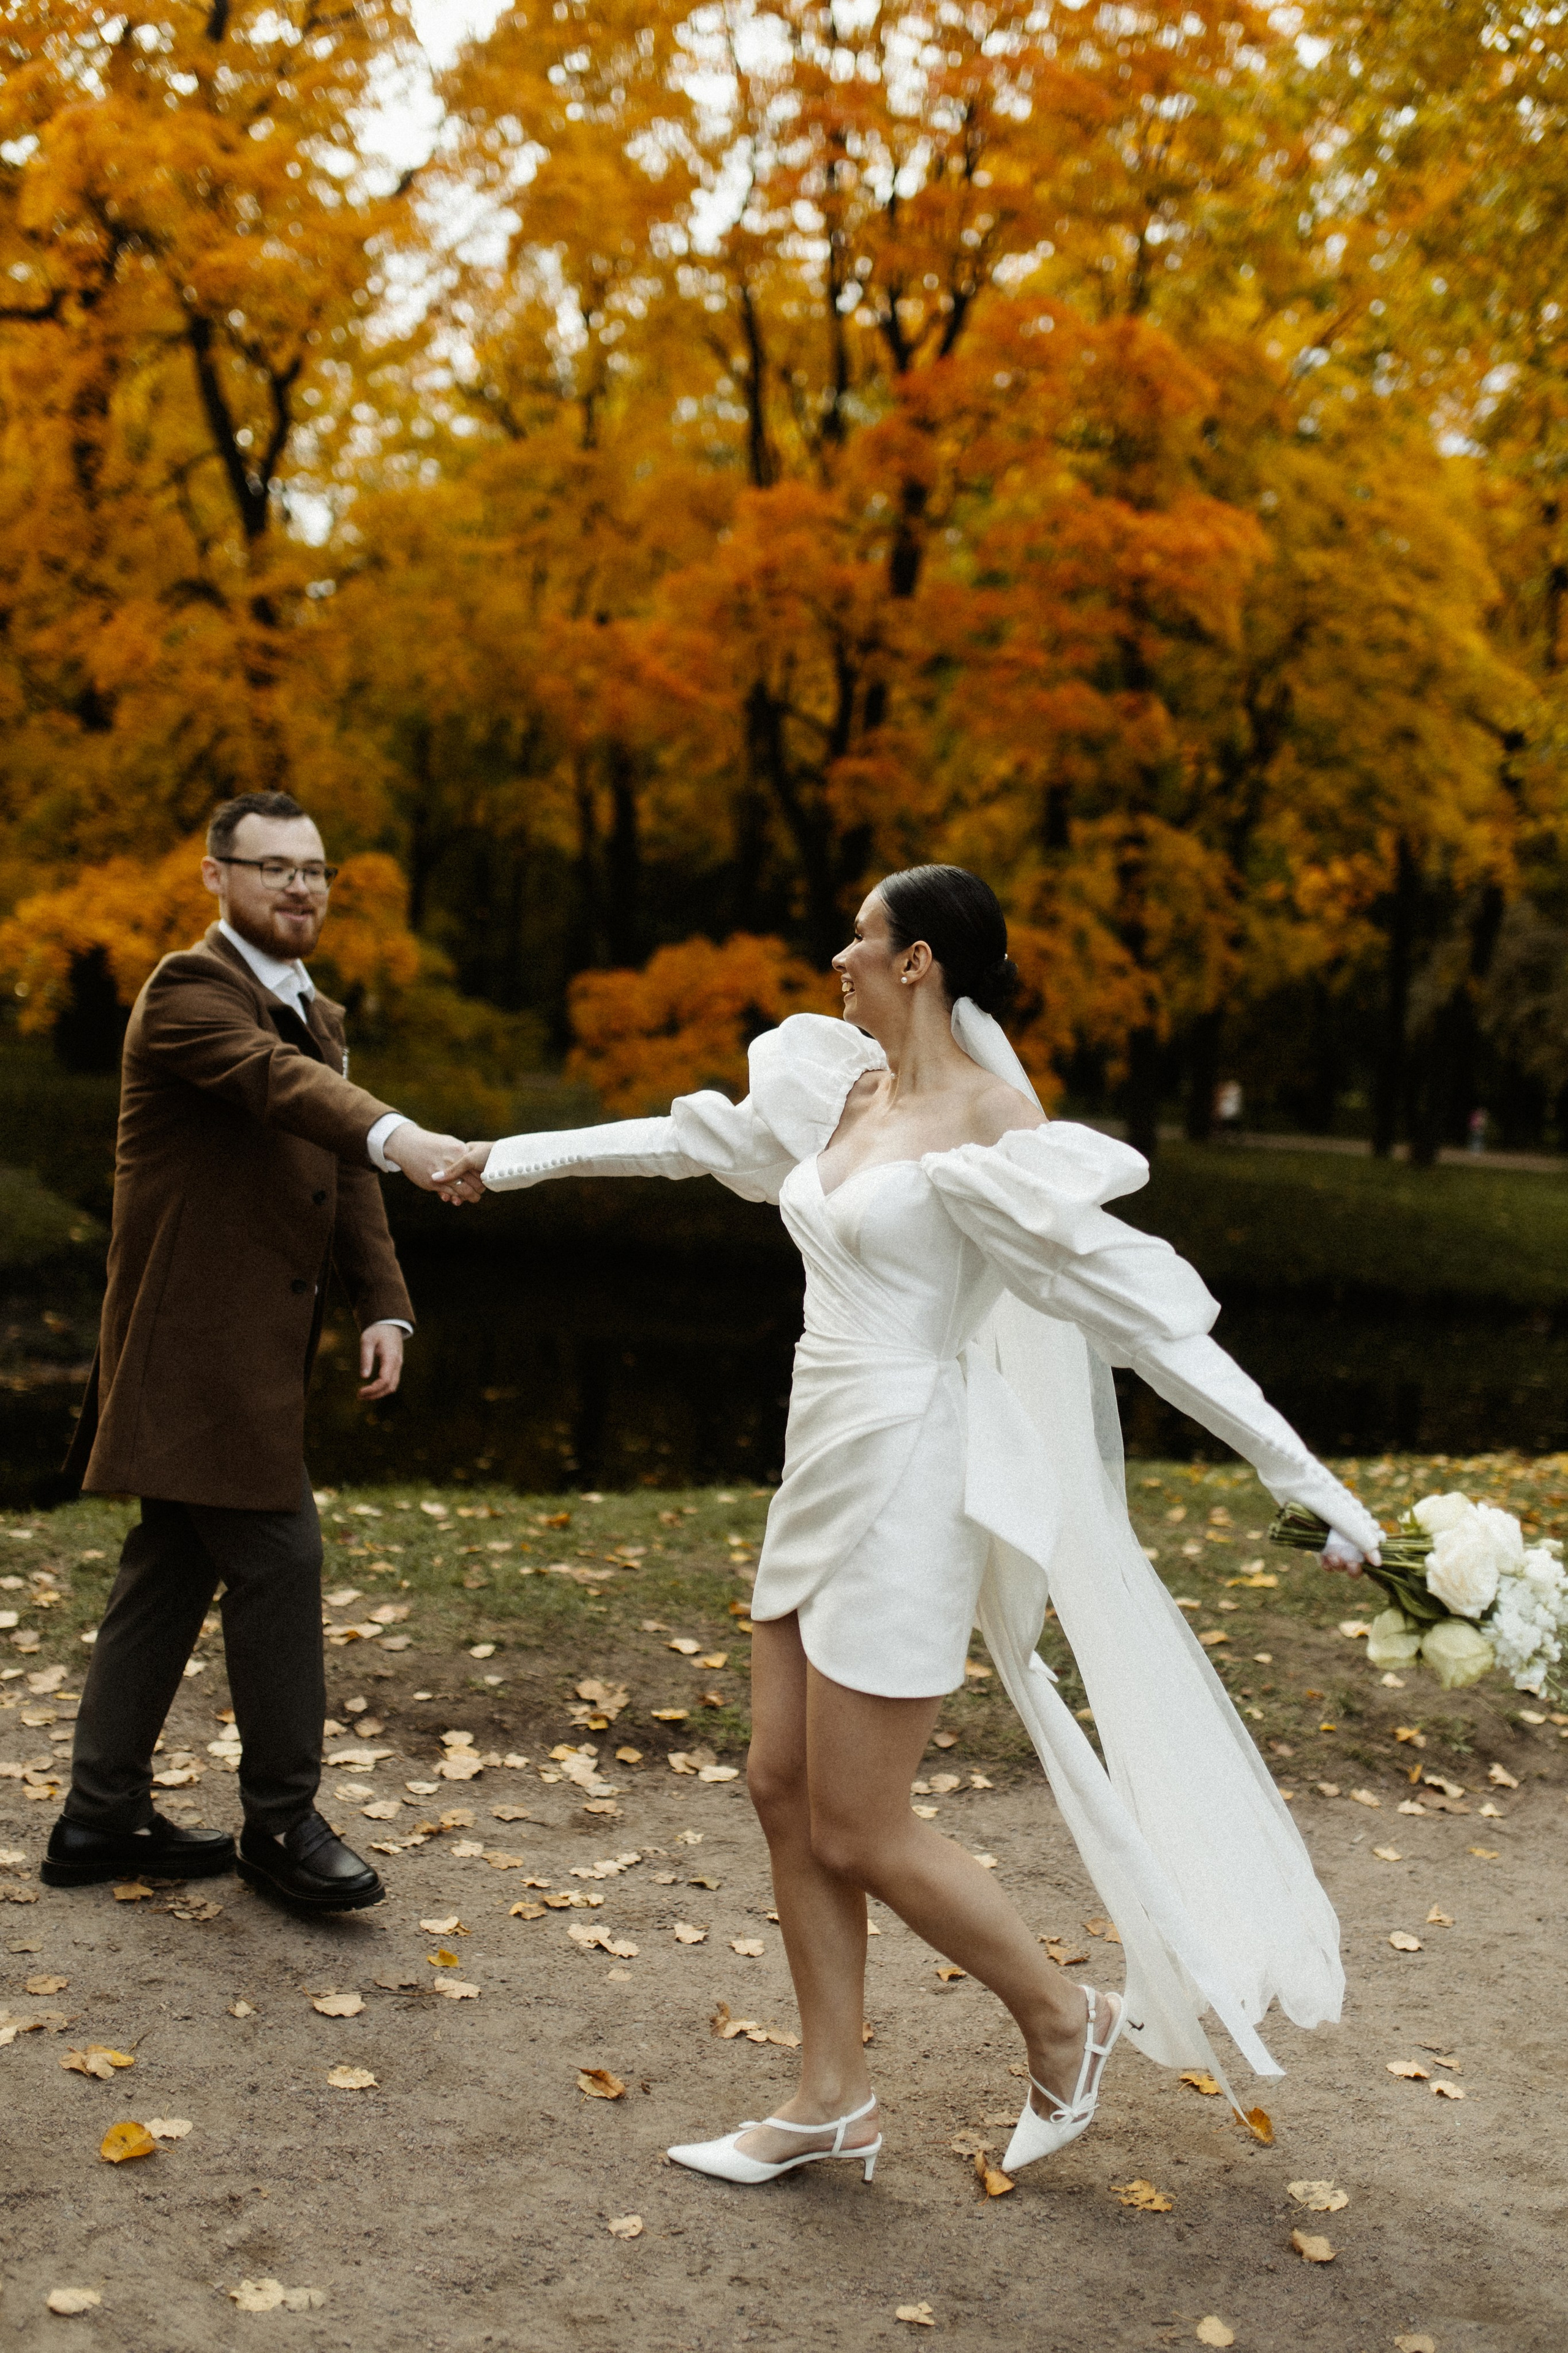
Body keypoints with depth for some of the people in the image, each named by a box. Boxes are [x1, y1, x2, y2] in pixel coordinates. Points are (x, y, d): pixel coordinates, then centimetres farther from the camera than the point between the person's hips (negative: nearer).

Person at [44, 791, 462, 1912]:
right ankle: (282, 1822, 8)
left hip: (249, 1350, 9)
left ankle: (103, 1816, 25)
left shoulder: (318, 1015, 17)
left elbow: (346, 1178, 12)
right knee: (278, 1561, -6)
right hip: (200, 1345, -9)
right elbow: (274, 1078, -33)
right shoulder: (190, 991, -12)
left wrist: (385, 1307, -2)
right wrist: (396, 1135, -51)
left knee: (174, 1569, 14)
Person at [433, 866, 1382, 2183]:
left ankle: (1066, 2021, 23)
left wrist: (1304, 1477, -18)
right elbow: (708, 1140, 23)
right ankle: (834, 2104, 26)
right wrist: (519, 1160, 33)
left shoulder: (992, 1124, -15)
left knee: (860, 1835, -1)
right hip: (831, 1475, 9)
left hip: (913, 1481, -9)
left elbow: (1141, 1301, -16)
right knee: (786, 1790, 12)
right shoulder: (851, 1085, 8)